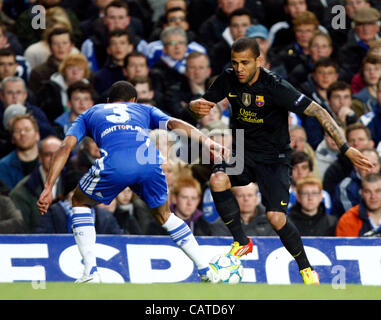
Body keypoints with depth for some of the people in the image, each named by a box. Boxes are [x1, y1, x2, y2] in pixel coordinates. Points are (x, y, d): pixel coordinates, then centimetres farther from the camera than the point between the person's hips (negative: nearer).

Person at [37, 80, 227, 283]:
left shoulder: (89, 114, 37)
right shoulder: (145, 110, 38)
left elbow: (66, 147, 22)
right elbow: (174, 124, 18)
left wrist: (48, 189, 17)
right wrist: (206, 142, 3)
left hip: (114, 162, -2)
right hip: (151, 159, 2)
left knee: (80, 202, 28)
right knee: (164, 215, 30)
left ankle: (90, 273, 15)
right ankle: (206, 271, 25)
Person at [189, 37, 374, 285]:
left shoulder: (275, 87, -22)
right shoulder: (229, 81, -8)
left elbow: (318, 112, -23)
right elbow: (202, 105, 6)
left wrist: (345, 147, -30)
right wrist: (196, 107, -21)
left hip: (273, 159, -4)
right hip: (242, 152, 4)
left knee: (276, 218, -19)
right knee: (218, 180, -27)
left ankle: (306, 268, 9)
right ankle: (241, 243, -5)